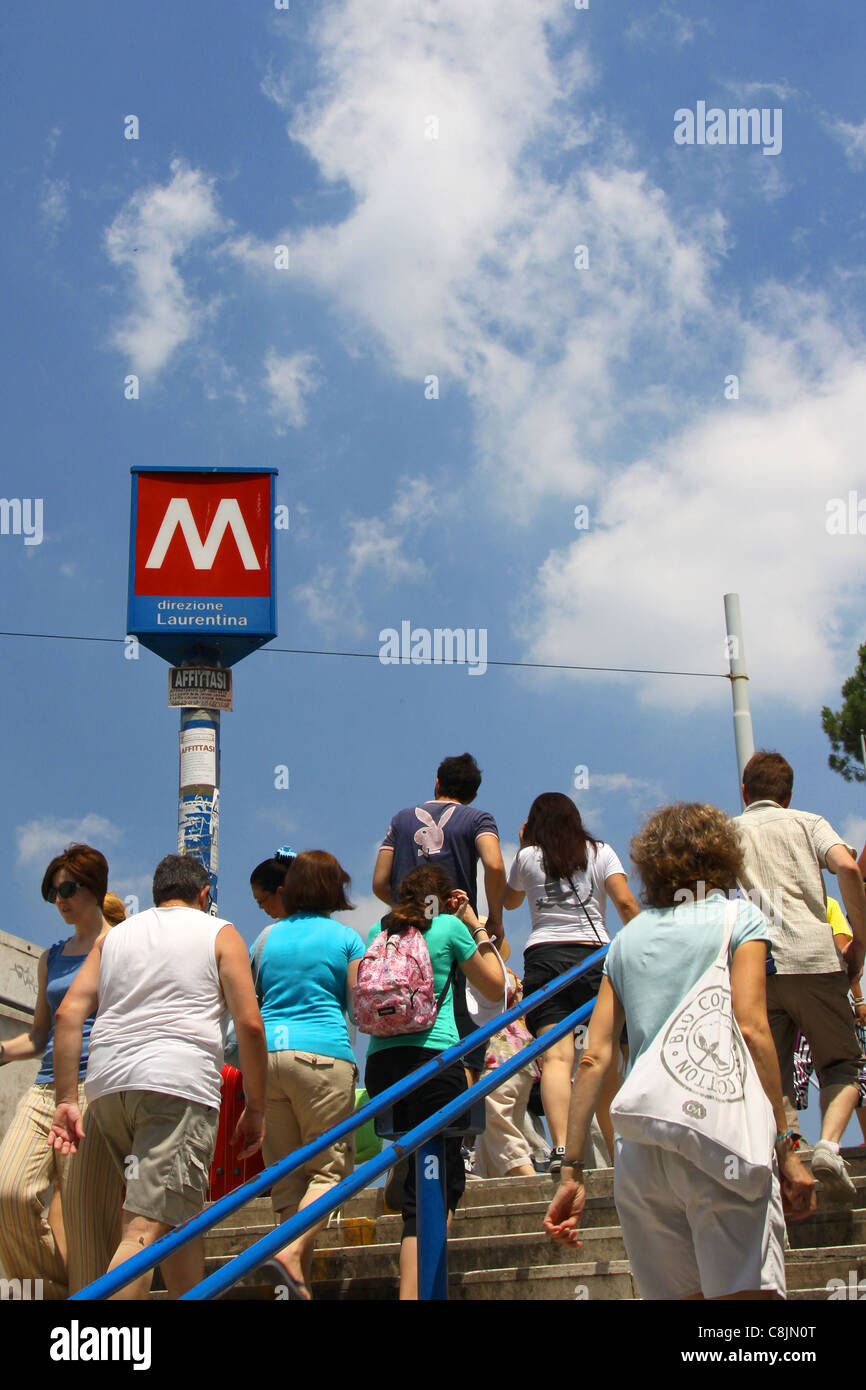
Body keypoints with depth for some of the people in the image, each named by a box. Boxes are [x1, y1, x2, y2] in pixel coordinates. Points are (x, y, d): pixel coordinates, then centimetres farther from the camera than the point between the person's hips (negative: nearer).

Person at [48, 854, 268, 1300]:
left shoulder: (114, 936, 22)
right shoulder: (219, 934, 12)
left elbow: (68, 1013, 10)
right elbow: (249, 1024, 2)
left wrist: (67, 1100, 8)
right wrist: (255, 1108, 8)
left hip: (106, 1084, 5)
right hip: (178, 1081, -5)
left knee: (181, 1214, 20)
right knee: (147, 1228, -13)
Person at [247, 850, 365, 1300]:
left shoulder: (267, 937, 15)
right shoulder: (345, 938, 4)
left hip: (266, 1052, 4)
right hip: (323, 1053, -4)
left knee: (286, 1173, 8)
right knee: (330, 1166, 0)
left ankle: (300, 1281, 4)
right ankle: (291, 1251, -22)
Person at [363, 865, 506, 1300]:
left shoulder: (379, 930, 16)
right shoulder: (449, 926, 5)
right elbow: (494, 989, 14)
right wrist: (476, 926, 21)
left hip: (380, 1061, 5)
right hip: (433, 1056, -5)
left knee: (413, 1162, 20)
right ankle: (412, 1289, -18)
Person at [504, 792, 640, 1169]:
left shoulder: (528, 857, 13)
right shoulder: (601, 852, 13)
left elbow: (509, 901, 31)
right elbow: (625, 903, 0)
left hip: (543, 955, -1)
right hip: (594, 954, 1)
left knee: (556, 1056, -13)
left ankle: (560, 1147, -29)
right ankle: (619, 1150, 7)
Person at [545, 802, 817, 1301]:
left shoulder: (628, 937, 18)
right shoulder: (739, 917, 6)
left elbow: (594, 1058, 10)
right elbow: (750, 1029, -8)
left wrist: (572, 1171, 10)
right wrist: (785, 1148, -7)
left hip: (637, 1151, 5)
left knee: (678, 1293, 11)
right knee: (747, 1292, -10)